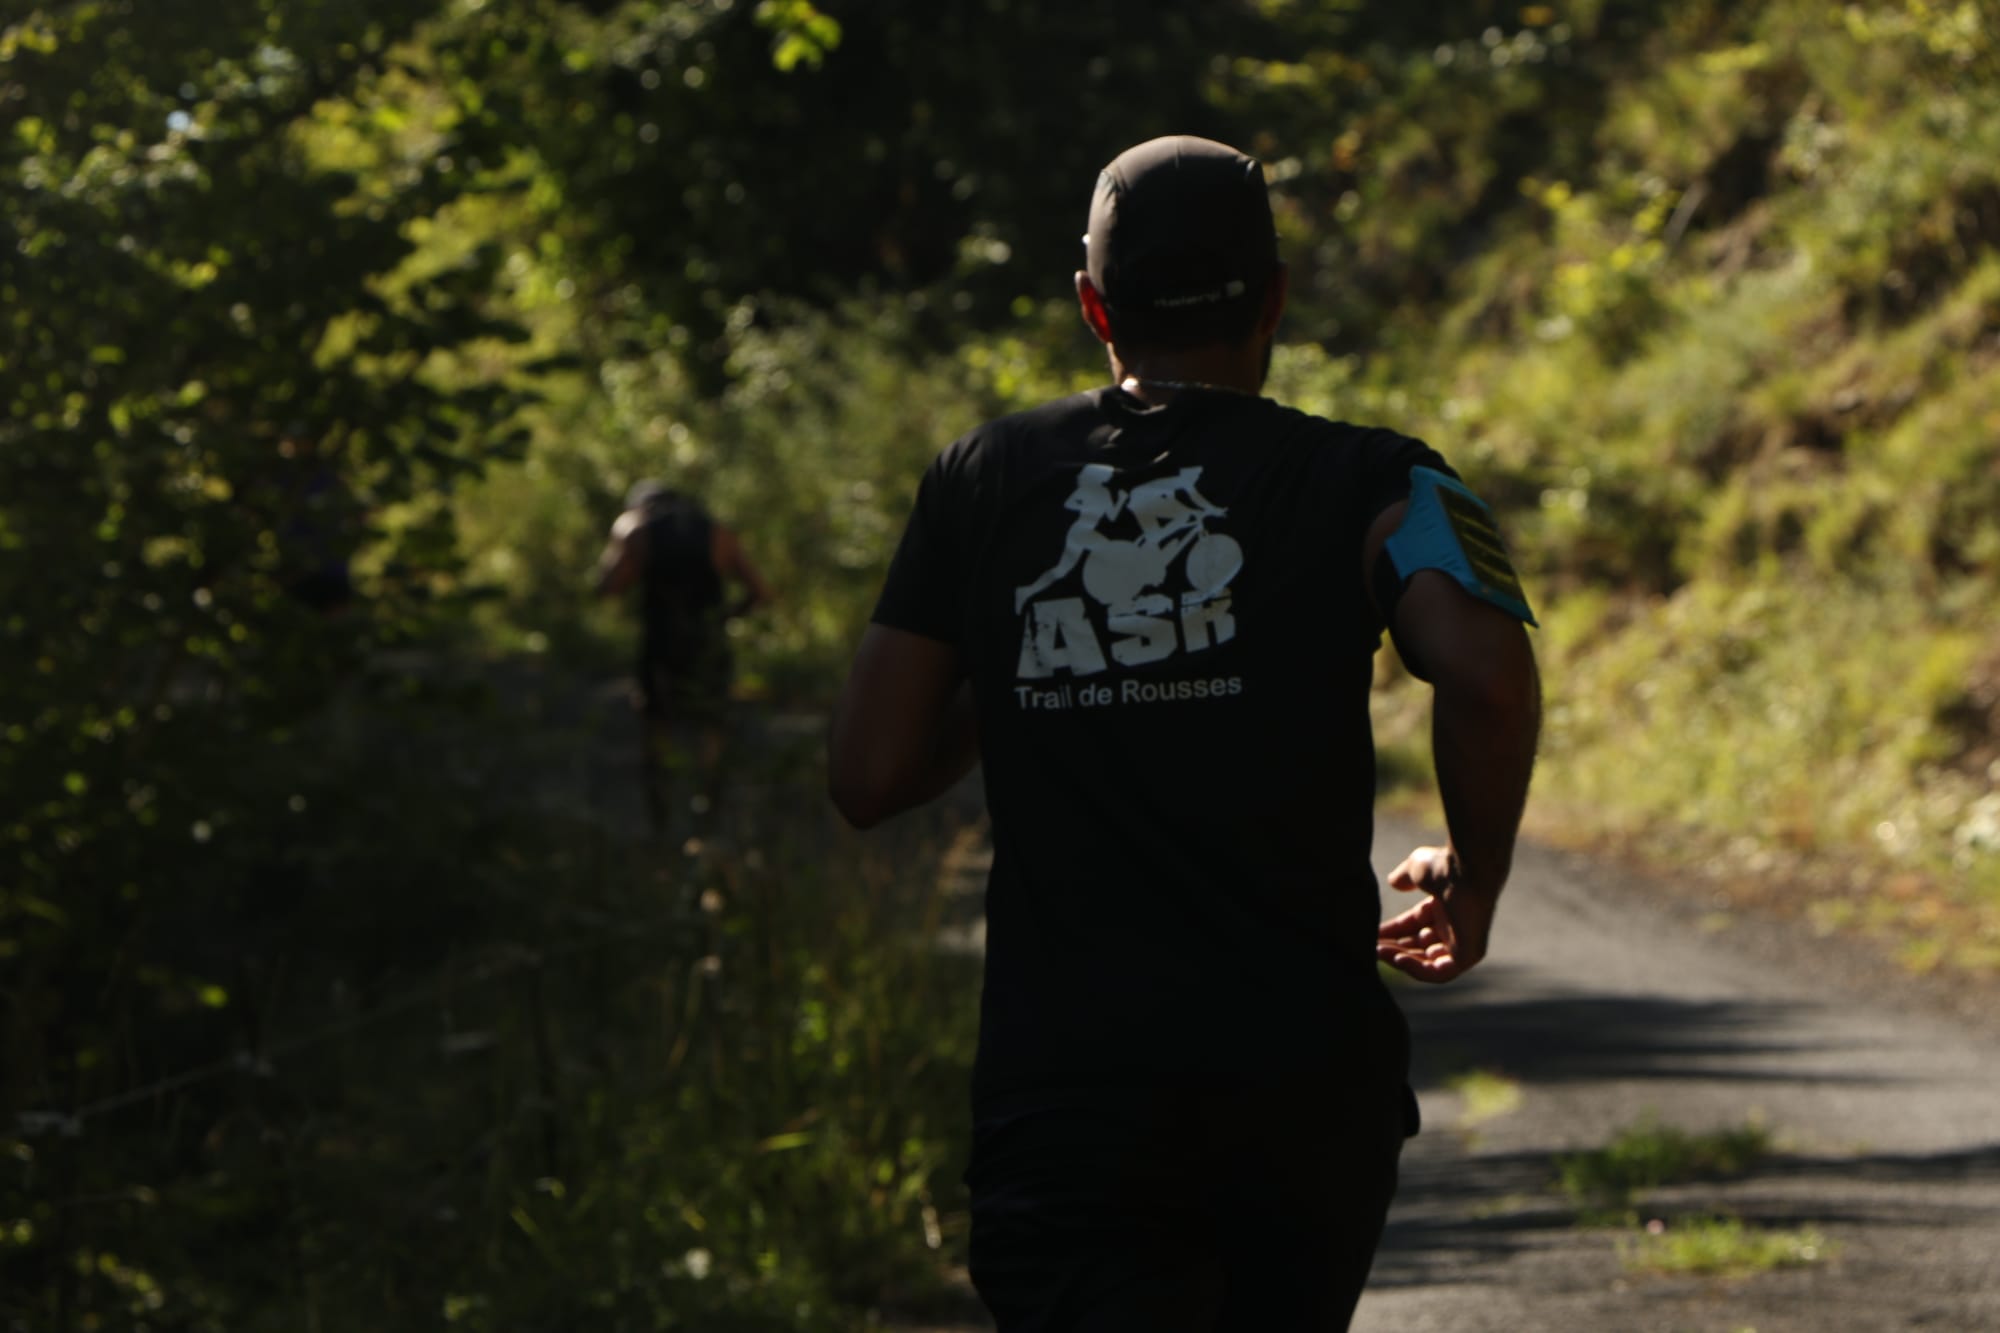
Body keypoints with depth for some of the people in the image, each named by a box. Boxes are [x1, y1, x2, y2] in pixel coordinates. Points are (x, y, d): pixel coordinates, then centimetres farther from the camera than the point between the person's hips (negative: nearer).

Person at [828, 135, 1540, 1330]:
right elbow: (1487, 673, -18)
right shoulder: (1363, 483, 1)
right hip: (1305, 1083, 0)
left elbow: (869, 776, 6)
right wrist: (1474, 878, 0)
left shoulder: (984, 482, 9)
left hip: (1062, 1092, 0)